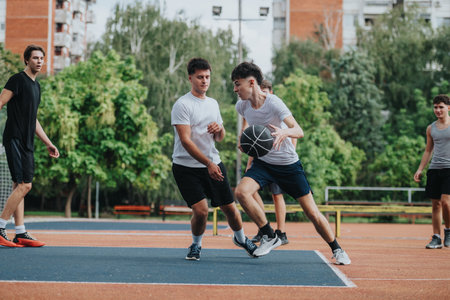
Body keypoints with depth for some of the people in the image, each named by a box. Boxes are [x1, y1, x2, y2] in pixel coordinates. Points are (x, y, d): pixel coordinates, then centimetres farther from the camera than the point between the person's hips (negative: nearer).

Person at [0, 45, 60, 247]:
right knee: (24, 185, -14)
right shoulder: (17, 80, -6)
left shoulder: (36, 86, 20)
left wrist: (48, 143, 29)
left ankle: (20, 234, 7)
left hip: (27, 143, 8)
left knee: (20, 187, 7)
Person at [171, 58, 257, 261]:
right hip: (186, 167, -5)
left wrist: (219, 129, -6)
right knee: (201, 210, -16)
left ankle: (240, 238, 35)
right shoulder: (182, 105, -11)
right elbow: (185, 140, -18)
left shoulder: (213, 103, 11)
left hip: (213, 164, 6)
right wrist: (208, 164, -25)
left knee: (230, 207, 6)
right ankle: (196, 245, 12)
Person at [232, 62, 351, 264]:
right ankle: (269, 236, -8)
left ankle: (336, 250, 20)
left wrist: (284, 132, -52)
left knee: (312, 213, -2)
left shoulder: (273, 103, -21)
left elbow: (299, 131, -33)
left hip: (288, 164, -4)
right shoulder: (241, 106, -5)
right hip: (262, 162, 4)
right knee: (241, 192, -24)